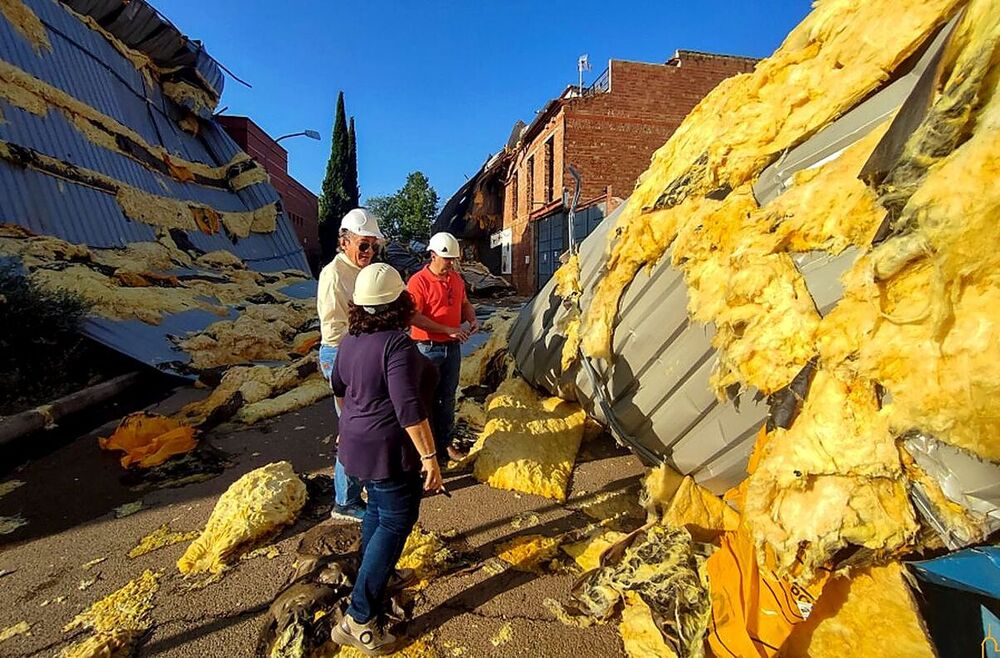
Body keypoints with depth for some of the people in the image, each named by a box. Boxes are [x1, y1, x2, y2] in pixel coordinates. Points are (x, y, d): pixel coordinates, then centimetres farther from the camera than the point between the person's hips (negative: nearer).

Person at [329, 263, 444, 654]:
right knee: (395, 522, 4)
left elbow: (338, 384, 16)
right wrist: (428, 456, -25)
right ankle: (359, 618, 10)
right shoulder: (398, 345, -26)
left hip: (359, 441, 9)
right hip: (390, 449, -9)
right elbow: (408, 407, -31)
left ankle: (376, 572, 46)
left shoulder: (352, 338, 1)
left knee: (377, 508, 26)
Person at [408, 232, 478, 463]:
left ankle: (445, 444, 31)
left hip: (453, 347, 7)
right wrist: (448, 330, -23)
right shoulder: (418, 281, -15)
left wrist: (472, 319, -1)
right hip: (428, 348, -6)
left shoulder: (456, 279, 7)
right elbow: (415, 316, -22)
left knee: (447, 396, 16)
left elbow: (465, 303, 21)